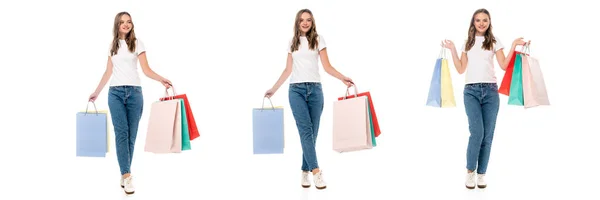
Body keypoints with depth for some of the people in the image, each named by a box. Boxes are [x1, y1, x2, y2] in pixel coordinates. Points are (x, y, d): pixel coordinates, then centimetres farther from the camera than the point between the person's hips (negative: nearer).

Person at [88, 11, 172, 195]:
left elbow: (146, 69, -3)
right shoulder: (112, 46, 13)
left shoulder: (137, 43, 4)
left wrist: (161, 79, -20)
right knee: (121, 132, -11)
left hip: (134, 92, -1)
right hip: (115, 93, 1)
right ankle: (126, 176, -17)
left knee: (131, 134, -1)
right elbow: (108, 72, 18)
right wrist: (96, 92, 20)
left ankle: (124, 174, 6)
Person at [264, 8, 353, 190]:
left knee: (312, 132, 0)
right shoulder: (292, 43, 13)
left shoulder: (318, 40, 6)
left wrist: (342, 78, -16)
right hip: (296, 90, 0)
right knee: (305, 130, -14)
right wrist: (274, 89, 16)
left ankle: (305, 171, 10)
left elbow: (327, 66, 0)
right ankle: (316, 171, -20)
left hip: (315, 89, 0)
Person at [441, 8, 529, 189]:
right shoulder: (467, 43, 14)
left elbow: (504, 66, 1)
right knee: (477, 131, -17)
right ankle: (470, 171, -1)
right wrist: (452, 49, 7)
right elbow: (461, 69, 10)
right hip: (471, 91, 0)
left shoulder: (494, 42, 10)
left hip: (490, 91, 1)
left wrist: (513, 46, -3)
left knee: (487, 134, 0)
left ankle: (481, 173, 10)